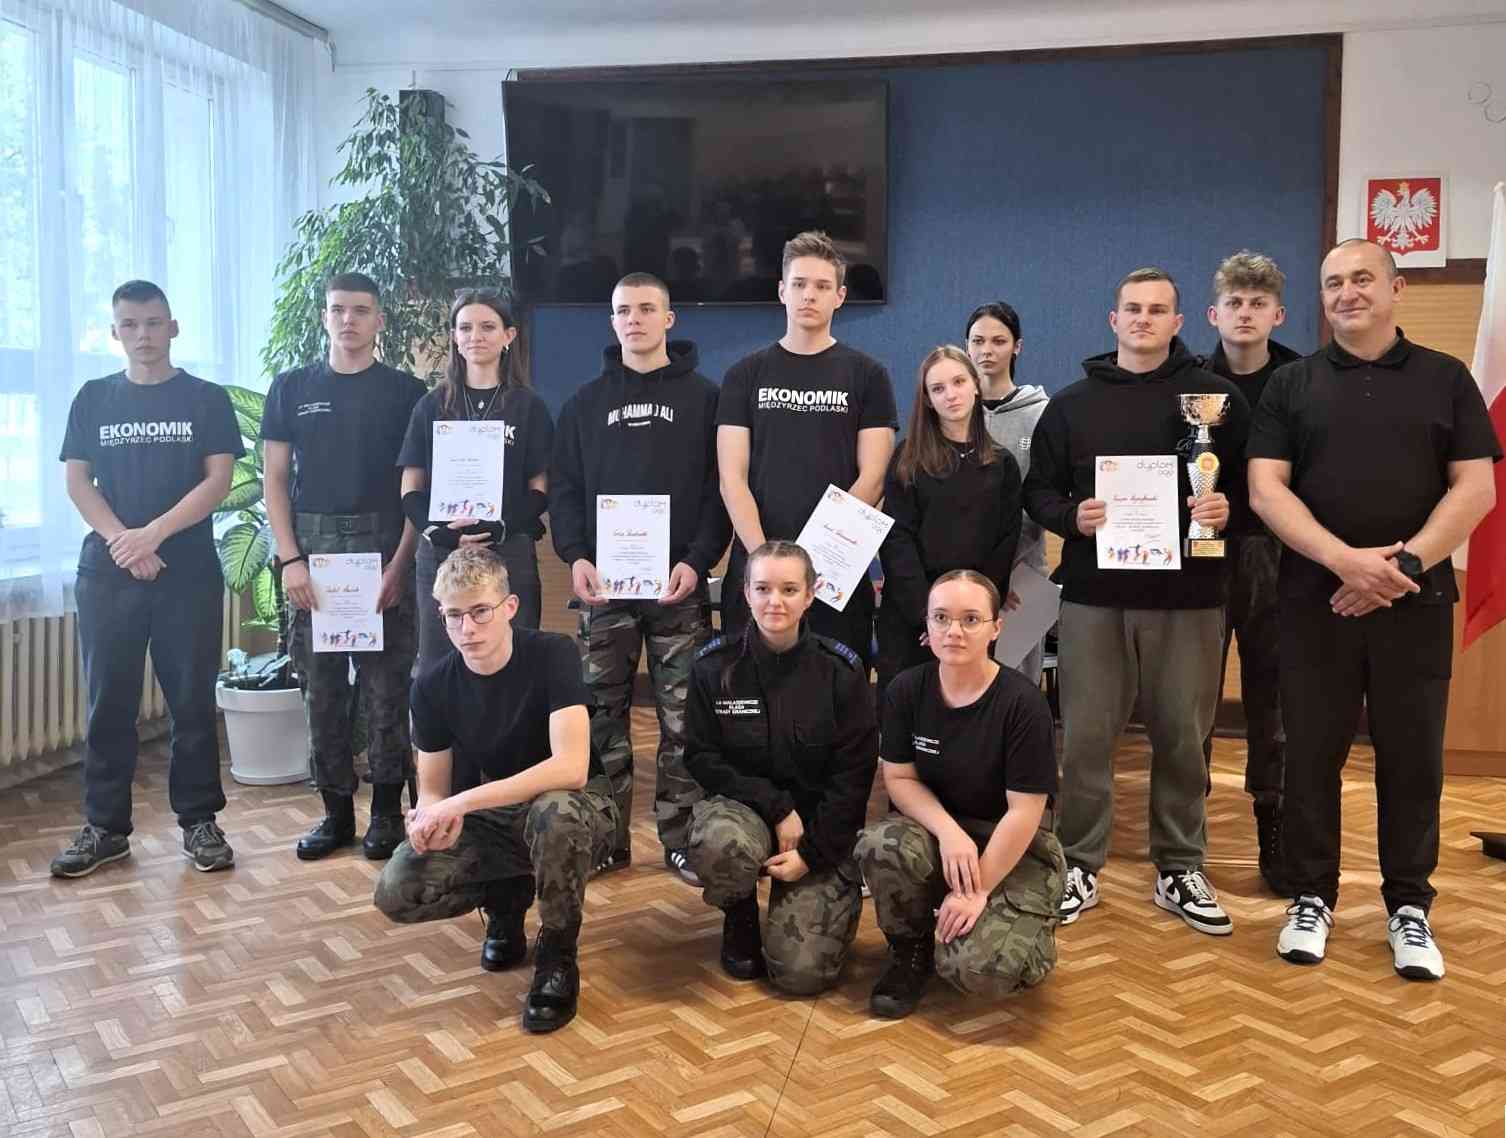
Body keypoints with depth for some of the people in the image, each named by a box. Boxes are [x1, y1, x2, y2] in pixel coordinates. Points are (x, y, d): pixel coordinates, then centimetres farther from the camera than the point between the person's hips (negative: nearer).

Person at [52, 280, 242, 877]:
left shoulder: (206, 399, 5)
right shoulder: (94, 398, 11)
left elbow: (218, 479, -4)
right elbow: (77, 481, 5)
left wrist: (153, 534, -13)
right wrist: (123, 542, -10)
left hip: (189, 572, -2)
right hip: (107, 574, 2)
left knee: (192, 700, 2)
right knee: (109, 702, 5)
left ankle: (199, 822, 11)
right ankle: (105, 827, 15)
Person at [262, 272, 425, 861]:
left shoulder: (405, 392, 4)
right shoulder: (292, 388, 10)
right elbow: (276, 479, 8)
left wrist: (400, 563, -9)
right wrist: (290, 559, -3)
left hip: (384, 551, -2)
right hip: (313, 552, 2)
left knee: (386, 686, 0)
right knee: (321, 686, 6)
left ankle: (387, 811, 11)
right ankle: (336, 809, 17)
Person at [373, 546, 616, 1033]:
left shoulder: (551, 654, -22)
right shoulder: (433, 685, -9)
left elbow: (571, 768, -33)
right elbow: (432, 791, -2)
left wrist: (463, 802, -35)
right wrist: (428, 818, -28)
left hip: (575, 806, -4)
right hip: (494, 817, 4)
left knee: (556, 812, -40)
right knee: (397, 892, -19)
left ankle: (558, 956, -13)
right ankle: (506, 896, 13)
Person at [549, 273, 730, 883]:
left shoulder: (703, 397, 6)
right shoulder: (585, 402, 14)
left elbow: (720, 488, 1)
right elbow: (563, 488, 11)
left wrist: (697, 560, -12)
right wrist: (575, 556, -6)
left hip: (679, 582, -2)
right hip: (603, 582, 2)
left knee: (682, 718, 1)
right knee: (602, 716, 4)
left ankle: (681, 837, 11)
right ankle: (606, 839, 14)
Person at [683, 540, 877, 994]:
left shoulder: (841, 671, -9)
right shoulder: (714, 666, -8)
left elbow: (854, 774, -7)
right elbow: (701, 757, -6)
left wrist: (812, 853, -15)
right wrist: (776, 806, -18)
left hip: (820, 825, 0)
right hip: (740, 805, 1)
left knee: (802, 972, -13)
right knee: (720, 845, -37)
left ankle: (837, 900, 23)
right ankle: (740, 917, 0)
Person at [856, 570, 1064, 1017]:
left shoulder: (1023, 702, -20)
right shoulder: (906, 691, -8)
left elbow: (1024, 811, -18)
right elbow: (899, 779, -2)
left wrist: (978, 892, -17)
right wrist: (948, 831, -21)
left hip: (1015, 848, -3)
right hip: (937, 827, 4)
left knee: (979, 969, -27)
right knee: (879, 846, -32)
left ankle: (1025, 930, 11)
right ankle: (910, 951, -1)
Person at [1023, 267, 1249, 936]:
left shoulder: (1216, 397, 7)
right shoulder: (1072, 404, 10)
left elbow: (1253, 483, 7)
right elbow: (1038, 489, 11)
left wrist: (1227, 508, -14)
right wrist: (1071, 516, -9)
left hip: (1188, 598, 0)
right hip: (1094, 594, 1)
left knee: (1182, 736, 7)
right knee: (1086, 737, 3)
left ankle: (1181, 870, 21)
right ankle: (1080, 867, 16)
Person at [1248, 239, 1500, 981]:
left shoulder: (1445, 379, 7)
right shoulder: (1291, 385, 7)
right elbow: (1265, 490, -3)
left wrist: (1405, 564, -14)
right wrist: (1346, 560, -17)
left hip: (1416, 603, 0)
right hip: (1316, 602, 0)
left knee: (1412, 759, 6)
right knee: (1311, 756, 5)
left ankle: (1408, 907, 20)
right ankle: (1312, 898, 19)